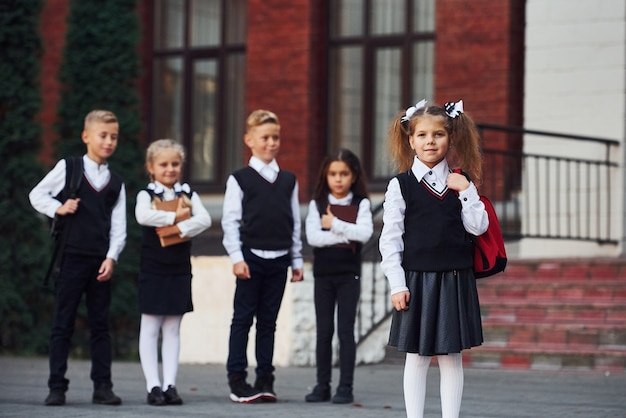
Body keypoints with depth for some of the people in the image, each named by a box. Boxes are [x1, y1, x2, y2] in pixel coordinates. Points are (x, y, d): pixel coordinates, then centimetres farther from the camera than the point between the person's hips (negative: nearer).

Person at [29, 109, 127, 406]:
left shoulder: (116, 183, 11)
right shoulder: (68, 167, 2)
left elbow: (118, 227, 6)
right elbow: (37, 195, 6)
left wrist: (111, 258, -6)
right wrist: (57, 208, -10)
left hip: (101, 262, 3)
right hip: (72, 257, -3)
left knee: (100, 325, 6)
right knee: (63, 324, 0)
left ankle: (102, 387, 9)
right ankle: (57, 387, 3)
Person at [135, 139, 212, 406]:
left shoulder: (188, 194, 6)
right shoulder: (146, 194, -2)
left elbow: (205, 219, -11)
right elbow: (142, 216, -25)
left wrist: (179, 228, -22)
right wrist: (175, 216, -19)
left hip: (180, 269, 3)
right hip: (153, 269, -3)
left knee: (173, 329, 5)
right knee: (150, 328, 1)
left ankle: (170, 385, 7)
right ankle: (153, 386, 2)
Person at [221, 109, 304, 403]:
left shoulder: (288, 180, 12)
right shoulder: (240, 179, 0)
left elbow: (295, 222, 13)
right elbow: (230, 221, -4)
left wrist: (296, 260, 10)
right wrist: (236, 257, -11)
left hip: (278, 258, 4)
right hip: (251, 256, -4)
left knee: (268, 321, 8)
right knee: (243, 318, 0)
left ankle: (265, 378, 11)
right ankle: (237, 379, 3)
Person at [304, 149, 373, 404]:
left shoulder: (361, 204, 1)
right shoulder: (317, 204, 4)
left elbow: (364, 233, -15)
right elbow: (313, 237, -10)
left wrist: (334, 225, -14)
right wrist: (346, 237, -14)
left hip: (349, 274, -2)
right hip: (323, 273, 2)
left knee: (346, 330, -3)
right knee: (324, 331, 5)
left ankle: (346, 387, 0)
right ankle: (322, 385, 10)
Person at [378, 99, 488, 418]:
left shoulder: (460, 183, 6)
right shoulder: (400, 185, -2)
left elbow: (478, 227, -1)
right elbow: (390, 239, -3)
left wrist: (467, 191, -10)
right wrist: (397, 284, -8)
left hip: (455, 280, 2)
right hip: (417, 280, -2)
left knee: (452, 356, 6)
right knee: (417, 357, 5)